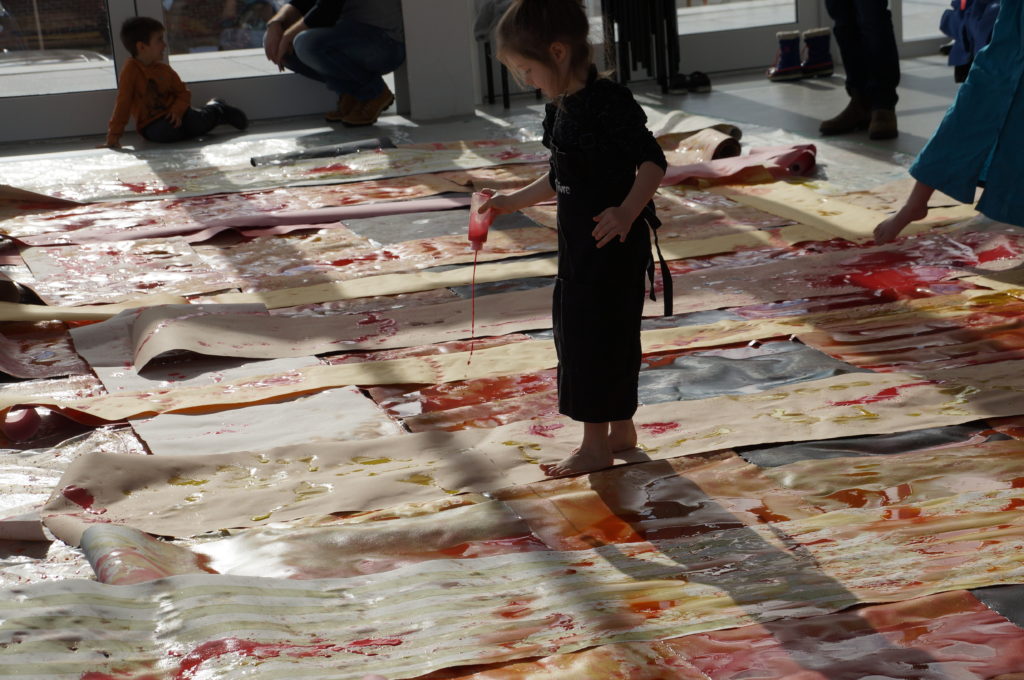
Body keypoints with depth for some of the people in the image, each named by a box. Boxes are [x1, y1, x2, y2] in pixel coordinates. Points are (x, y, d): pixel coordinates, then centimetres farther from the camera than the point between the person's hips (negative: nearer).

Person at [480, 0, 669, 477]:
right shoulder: (560, 108, 9)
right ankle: (621, 429, 30)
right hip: (577, 243, 10)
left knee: (594, 335, -4)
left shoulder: (608, 102, -19)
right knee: (575, 331, 16)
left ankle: (596, 443, 6)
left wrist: (627, 212, -34)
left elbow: (652, 162, -21)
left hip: (613, 245, -10)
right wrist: (515, 201, 22)